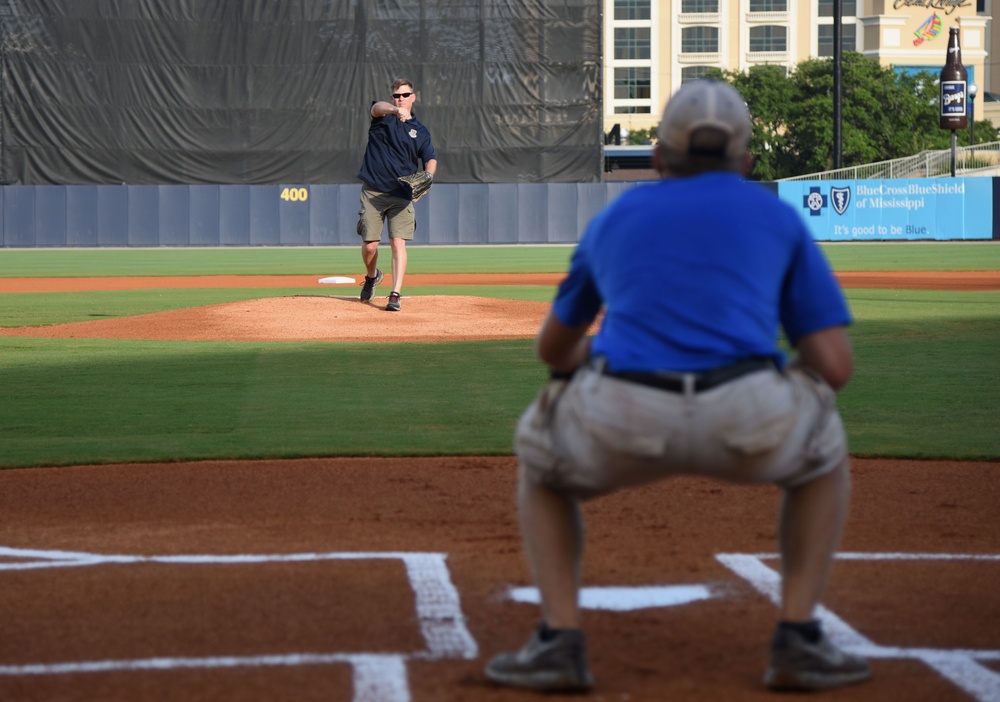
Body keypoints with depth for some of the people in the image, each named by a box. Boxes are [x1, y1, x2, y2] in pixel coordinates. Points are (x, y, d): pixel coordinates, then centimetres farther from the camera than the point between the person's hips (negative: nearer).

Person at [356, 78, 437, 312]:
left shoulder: (420, 131, 12)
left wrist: (427, 176, -20)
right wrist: (395, 110, -42)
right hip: (373, 191, -1)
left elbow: (430, 159, 3)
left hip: (401, 194, 1)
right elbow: (377, 107, -19)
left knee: (398, 242, -11)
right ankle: (372, 276, 31)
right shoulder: (383, 115, 5)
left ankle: (395, 295, -13)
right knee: (369, 244, 0)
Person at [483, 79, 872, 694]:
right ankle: (798, 639, 18)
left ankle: (561, 639, 16)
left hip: (619, 425, 1)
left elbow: (554, 348, 44)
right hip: (749, 426, -1)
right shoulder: (779, 218, 23)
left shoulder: (613, 220, 30)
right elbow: (835, 368, 15)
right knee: (823, 452, 35)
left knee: (542, 462, 36)